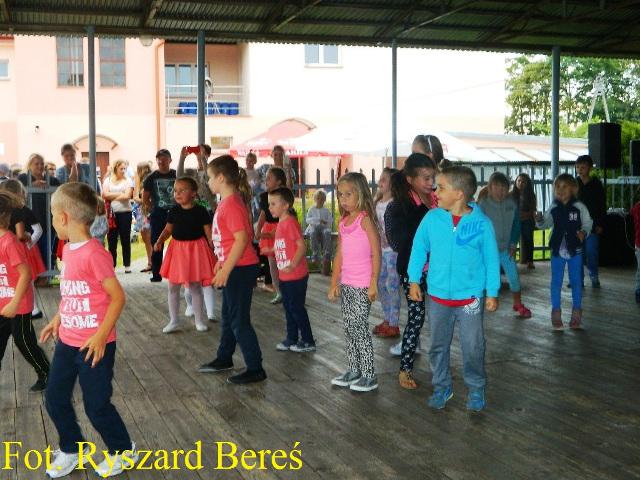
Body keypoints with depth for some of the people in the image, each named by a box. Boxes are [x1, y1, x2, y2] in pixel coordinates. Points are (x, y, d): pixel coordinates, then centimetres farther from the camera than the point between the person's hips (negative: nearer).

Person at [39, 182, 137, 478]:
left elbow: (118, 297, -20)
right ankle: (71, 449, 37)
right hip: (67, 342, 8)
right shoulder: (68, 250, 5)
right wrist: (57, 320, 17)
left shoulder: (94, 253, -22)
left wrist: (101, 335, -22)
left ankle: (124, 451, 27)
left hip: (93, 345, -8)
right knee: (55, 399, 16)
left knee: (97, 406, 5)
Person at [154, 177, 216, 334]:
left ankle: (199, 321, 19)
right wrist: (159, 241, -9)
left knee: (195, 287, 5)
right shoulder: (174, 211, 0)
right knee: (173, 287, 7)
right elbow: (168, 229, 7)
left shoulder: (200, 211, -9)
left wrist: (214, 250, -10)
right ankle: (174, 321, 20)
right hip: (177, 249, 4)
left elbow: (209, 232, -6)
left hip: (195, 249, -4)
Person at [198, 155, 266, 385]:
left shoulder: (231, 204, -19)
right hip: (233, 268, 10)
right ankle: (224, 358, 37)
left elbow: (242, 239, -26)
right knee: (228, 316, 22)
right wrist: (222, 263, 23)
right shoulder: (227, 202, 11)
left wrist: (225, 270, -23)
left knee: (239, 320, -3)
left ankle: (255, 369, 5)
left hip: (241, 269, -10)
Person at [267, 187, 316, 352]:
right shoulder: (281, 223, 10)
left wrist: (292, 265, -29)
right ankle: (292, 338, 27)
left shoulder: (290, 222, -17)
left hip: (296, 275, -9)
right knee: (288, 307, 16)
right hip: (284, 276, 9)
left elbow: (302, 246, -23)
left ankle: (308, 341, 10)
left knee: (297, 308, -1)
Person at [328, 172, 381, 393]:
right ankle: (353, 370, 24)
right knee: (349, 328, 13)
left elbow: (376, 253, -13)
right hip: (346, 284, 7)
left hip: (362, 285, -7)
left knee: (359, 327, -4)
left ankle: (369, 376, 6)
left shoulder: (365, 219, -10)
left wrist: (374, 283, -16)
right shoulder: (343, 222, 11)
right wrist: (334, 283, 13)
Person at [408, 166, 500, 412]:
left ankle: (476, 389, 27)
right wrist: (414, 280, 4)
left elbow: (491, 259, -4)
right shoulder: (432, 218, -7)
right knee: (438, 345, 14)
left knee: (473, 347, 7)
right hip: (437, 296, 3)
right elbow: (419, 248, 4)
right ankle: (442, 387, 31)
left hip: (470, 297, -2)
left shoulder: (481, 223, -12)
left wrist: (492, 293, -2)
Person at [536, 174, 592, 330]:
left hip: (575, 250, -1)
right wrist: (539, 220, -12)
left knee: (576, 281, 9)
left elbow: (588, 223, -1)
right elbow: (546, 224, 9)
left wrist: (584, 232, -20)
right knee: (556, 282, 7)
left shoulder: (579, 207, -8)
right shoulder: (553, 208, -1)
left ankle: (576, 313, 22)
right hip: (557, 249, 2)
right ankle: (556, 313, 17)